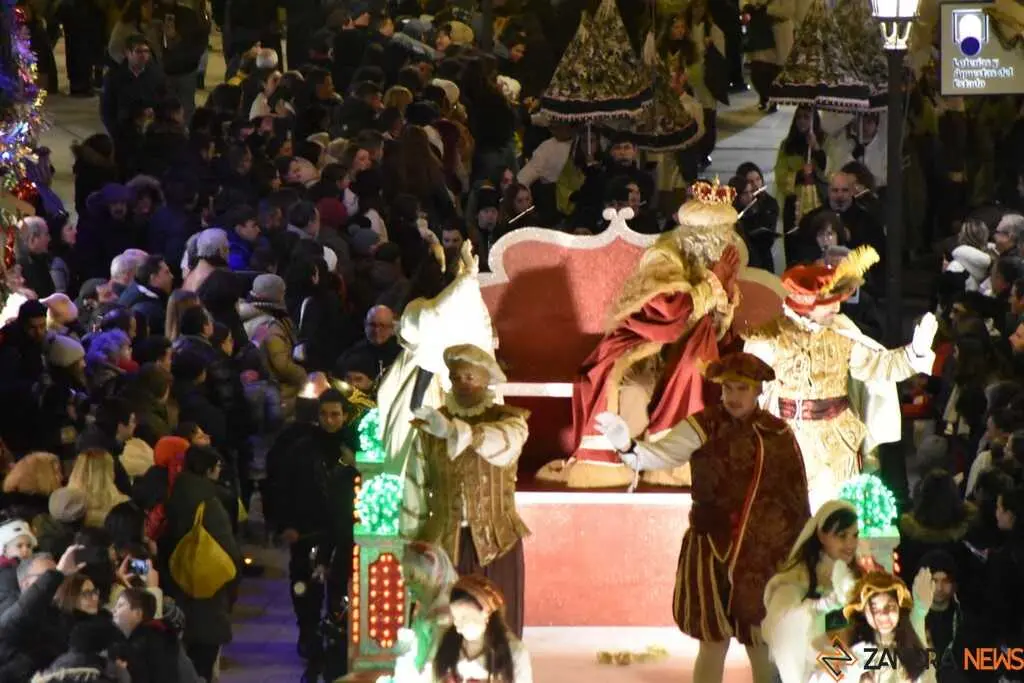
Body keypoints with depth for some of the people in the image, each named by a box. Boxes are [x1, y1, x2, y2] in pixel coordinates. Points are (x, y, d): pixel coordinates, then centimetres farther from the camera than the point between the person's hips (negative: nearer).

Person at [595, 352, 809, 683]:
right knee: (714, 643, -1)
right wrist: (627, 446, -43)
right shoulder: (703, 426, -7)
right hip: (715, 551, -3)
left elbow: (797, 496, 8)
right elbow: (659, 454, -21)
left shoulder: (779, 434, 2)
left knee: (764, 649, 9)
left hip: (767, 557, 3)